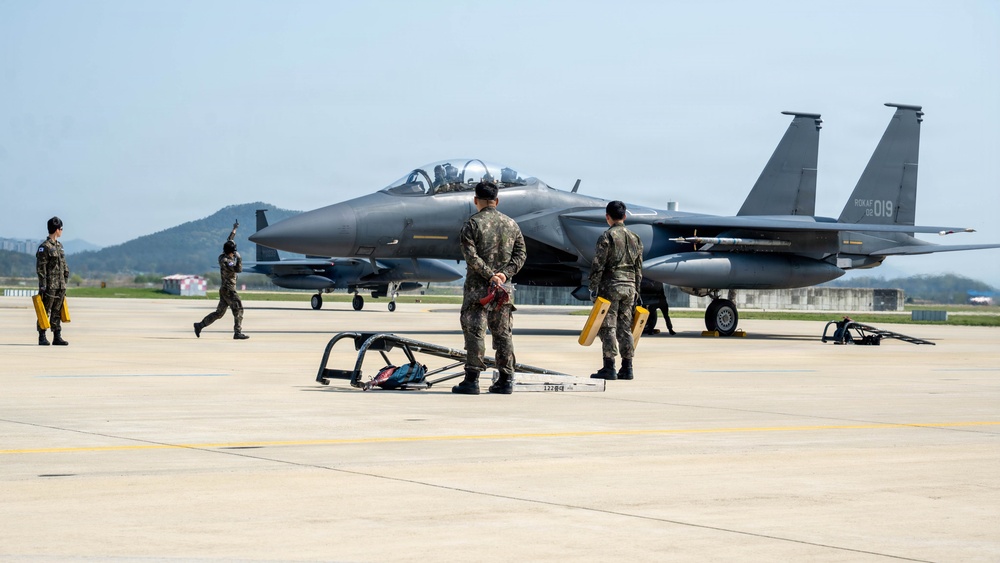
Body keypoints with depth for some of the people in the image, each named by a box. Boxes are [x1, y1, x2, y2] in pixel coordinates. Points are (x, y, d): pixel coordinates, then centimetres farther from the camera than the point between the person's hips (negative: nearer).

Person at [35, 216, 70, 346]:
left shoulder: (59, 245, 16)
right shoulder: (44, 247, -9)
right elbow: (40, 268, -13)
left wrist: (65, 283, 18)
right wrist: (42, 286, -17)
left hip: (60, 286, 7)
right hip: (49, 285, -7)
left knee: (57, 312, 8)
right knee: (45, 311, -4)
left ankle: (57, 337, 11)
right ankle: (42, 338, -1)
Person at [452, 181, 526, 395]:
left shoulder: (473, 224, -6)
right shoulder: (511, 224, 10)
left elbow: (471, 256, -15)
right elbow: (521, 254, 6)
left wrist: (490, 275, -14)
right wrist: (504, 273, -5)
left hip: (478, 287, -5)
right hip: (503, 288, 5)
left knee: (474, 331, -4)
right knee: (503, 333, 10)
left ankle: (472, 380, -7)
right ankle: (506, 380, 11)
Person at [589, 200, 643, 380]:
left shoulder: (607, 236, -7)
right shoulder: (635, 238, 12)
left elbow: (598, 265, -11)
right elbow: (638, 268, 16)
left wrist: (593, 288, -5)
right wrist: (636, 291, 21)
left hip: (611, 285, -6)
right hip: (629, 286, 6)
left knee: (608, 327, -4)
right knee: (625, 327, 9)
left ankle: (609, 368, -8)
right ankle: (627, 368, 8)